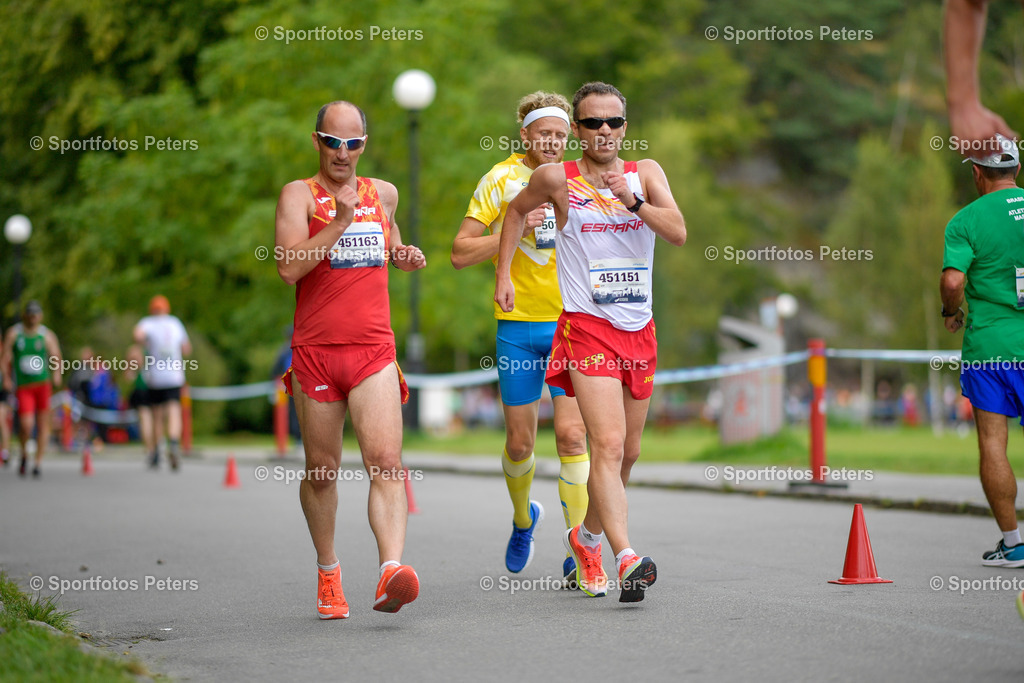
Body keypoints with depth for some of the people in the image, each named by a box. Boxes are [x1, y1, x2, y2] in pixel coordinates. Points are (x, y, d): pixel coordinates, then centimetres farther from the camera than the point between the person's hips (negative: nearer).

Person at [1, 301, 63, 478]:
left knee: (42, 425, 2)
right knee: (26, 425, -14)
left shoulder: (47, 335, 4)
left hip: (43, 384, 1)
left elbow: (56, 358, 0)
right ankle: (24, 455, 14)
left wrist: (57, 373, -20)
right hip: (23, 386, -1)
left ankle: (38, 462, 13)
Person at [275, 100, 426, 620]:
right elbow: (288, 268, -14)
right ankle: (328, 572, 28)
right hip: (315, 350, -2)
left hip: (373, 351, 2)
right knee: (321, 471, 8)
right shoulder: (299, 194, 1)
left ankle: (391, 571, -29)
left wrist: (406, 256, 13)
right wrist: (340, 221, -20)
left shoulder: (383, 193, 14)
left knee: (386, 462, -16)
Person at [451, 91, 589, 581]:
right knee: (520, 443, 7)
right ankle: (523, 518, 36)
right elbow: (460, 253, -7)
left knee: (571, 434, -11)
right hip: (518, 325, -1)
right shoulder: (501, 179, -2)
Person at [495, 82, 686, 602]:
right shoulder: (557, 178, 0)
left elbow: (679, 233, -7)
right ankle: (626, 558, -30)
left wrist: (633, 201, -21)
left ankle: (588, 536, 37)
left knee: (627, 452, 14)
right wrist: (504, 274, 13)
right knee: (607, 444, -20)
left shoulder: (646, 173, 6)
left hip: (639, 330, 4)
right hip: (586, 326, -4)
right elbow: (517, 209, 19)